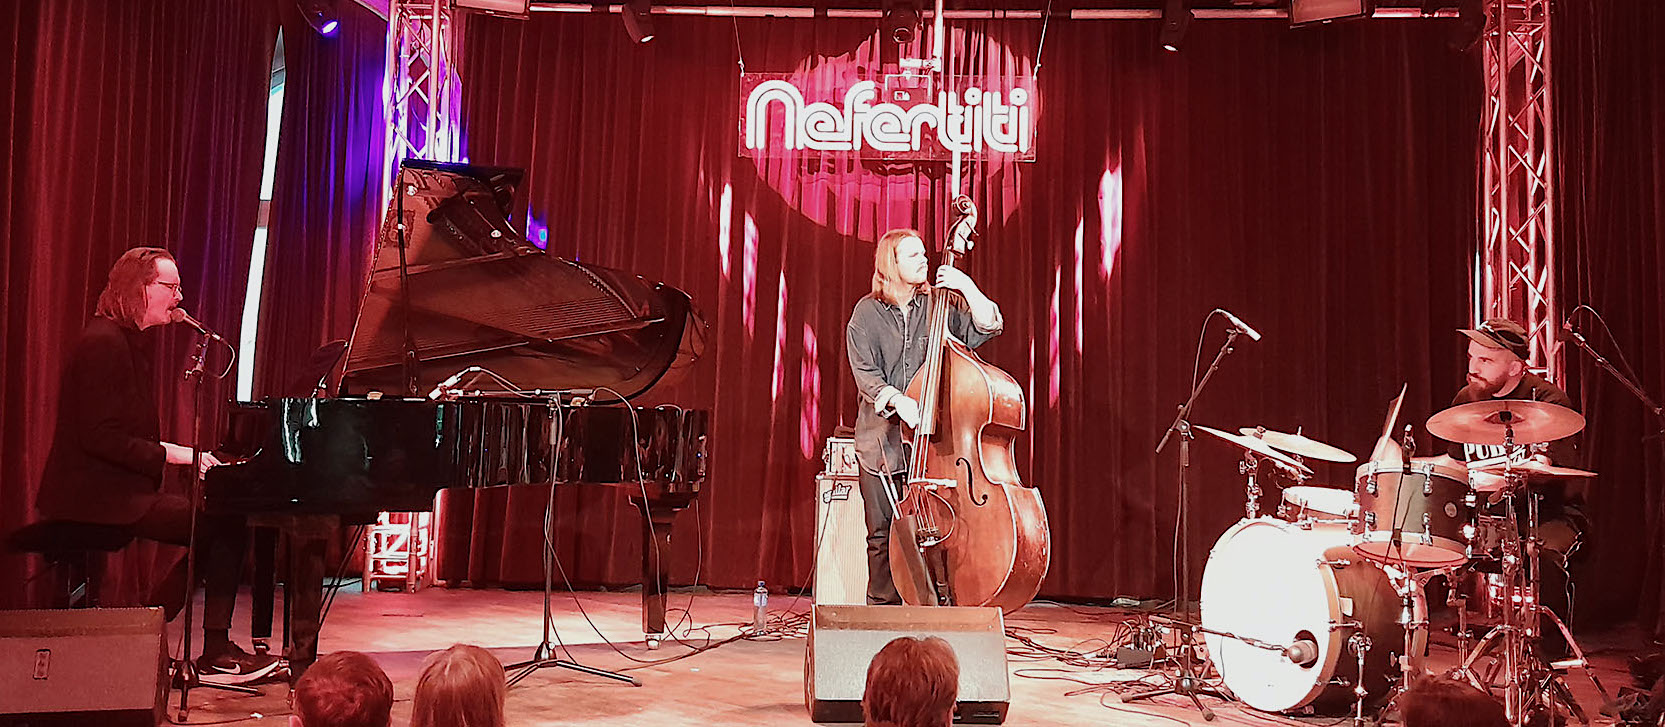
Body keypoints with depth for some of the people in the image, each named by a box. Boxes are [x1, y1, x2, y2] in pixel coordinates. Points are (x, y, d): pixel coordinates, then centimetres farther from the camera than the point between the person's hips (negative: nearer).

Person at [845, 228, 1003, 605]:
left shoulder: (938, 307, 7)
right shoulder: (867, 312, 3)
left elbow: (988, 328, -1)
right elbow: (865, 374, -5)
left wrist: (968, 289, -13)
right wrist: (896, 401, -22)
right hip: (882, 439, 0)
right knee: (883, 533, 3)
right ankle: (882, 607, 16)